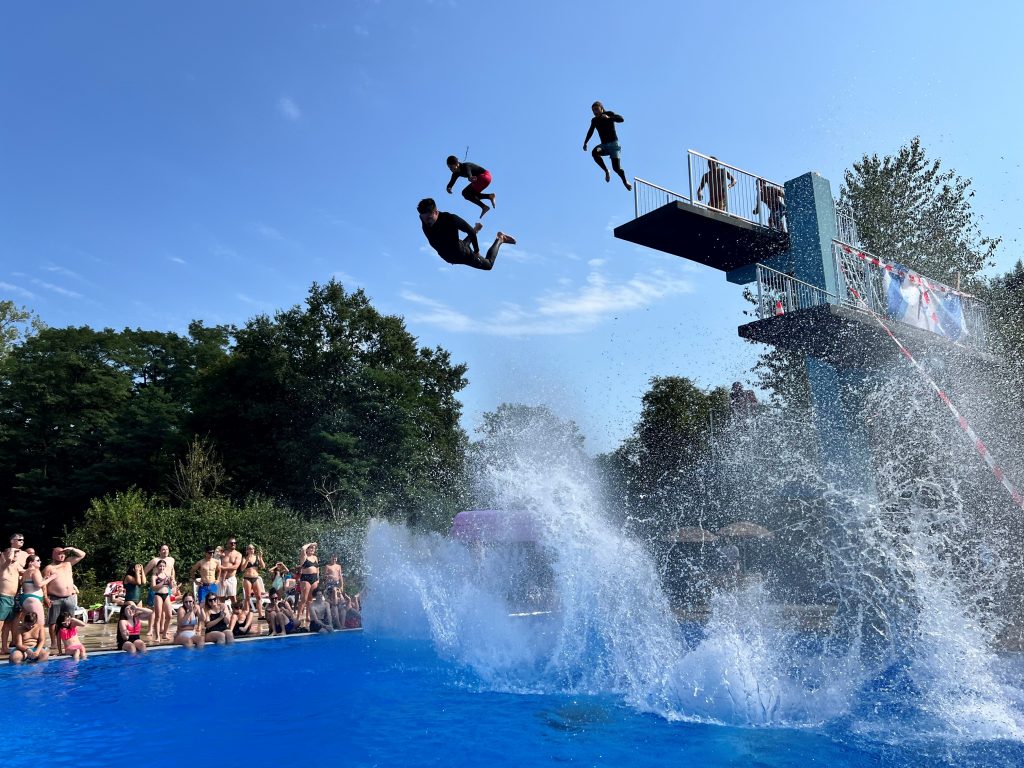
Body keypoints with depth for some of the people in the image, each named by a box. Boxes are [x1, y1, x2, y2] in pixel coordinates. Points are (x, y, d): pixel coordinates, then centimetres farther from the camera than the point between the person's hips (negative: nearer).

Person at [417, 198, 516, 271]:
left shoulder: (450, 219, -37)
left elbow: (470, 230, -24)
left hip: (463, 255, -6)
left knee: (488, 265, 15)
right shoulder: (425, 220, -21)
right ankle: (475, 230, 55)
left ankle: (500, 239, 33)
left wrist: (476, 251, -17)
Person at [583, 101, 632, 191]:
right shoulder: (594, 120, 7)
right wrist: (585, 142, 11)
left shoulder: (609, 114, -6)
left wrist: (608, 118, -35)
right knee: (595, 152, -32)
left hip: (613, 143, -4)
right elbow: (590, 132, 21)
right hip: (604, 144, 4)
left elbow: (621, 119, -21)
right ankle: (606, 171, -14)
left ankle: (625, 182, 17)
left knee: (616, 167, -13)